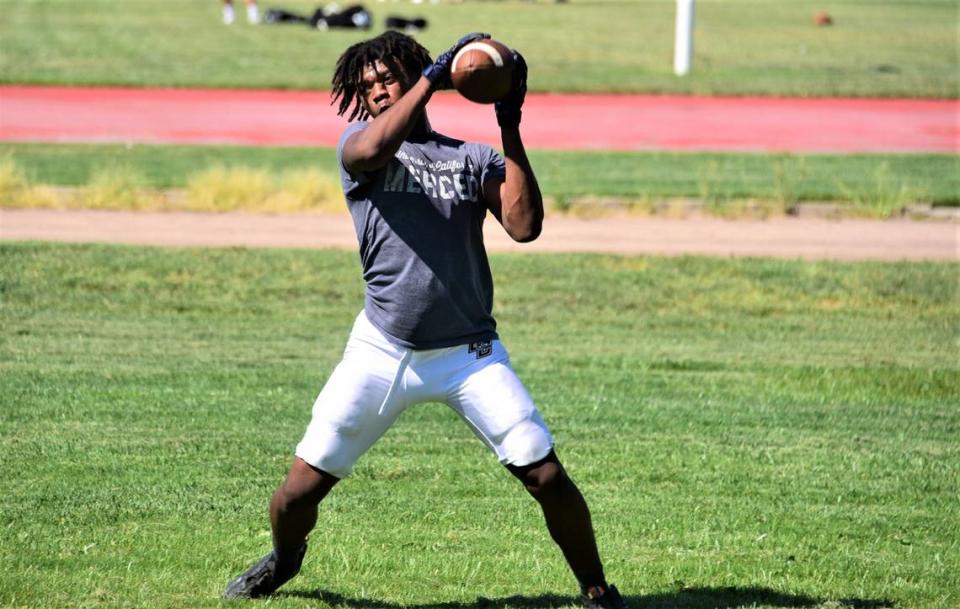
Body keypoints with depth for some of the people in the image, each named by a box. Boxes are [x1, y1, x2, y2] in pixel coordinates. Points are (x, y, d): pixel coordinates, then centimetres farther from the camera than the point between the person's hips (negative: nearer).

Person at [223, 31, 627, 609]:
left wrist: (511, 129, -14)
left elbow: (524, 226, -11)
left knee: (546, 476, -10)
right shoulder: (358, 145, 5)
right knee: (303, 486, 0)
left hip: (470, 354, 0)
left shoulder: (476, 160, 7)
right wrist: (432, 77, -22)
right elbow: (369, 152, -22)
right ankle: (284, 559, 33)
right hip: (382, 351, 0)